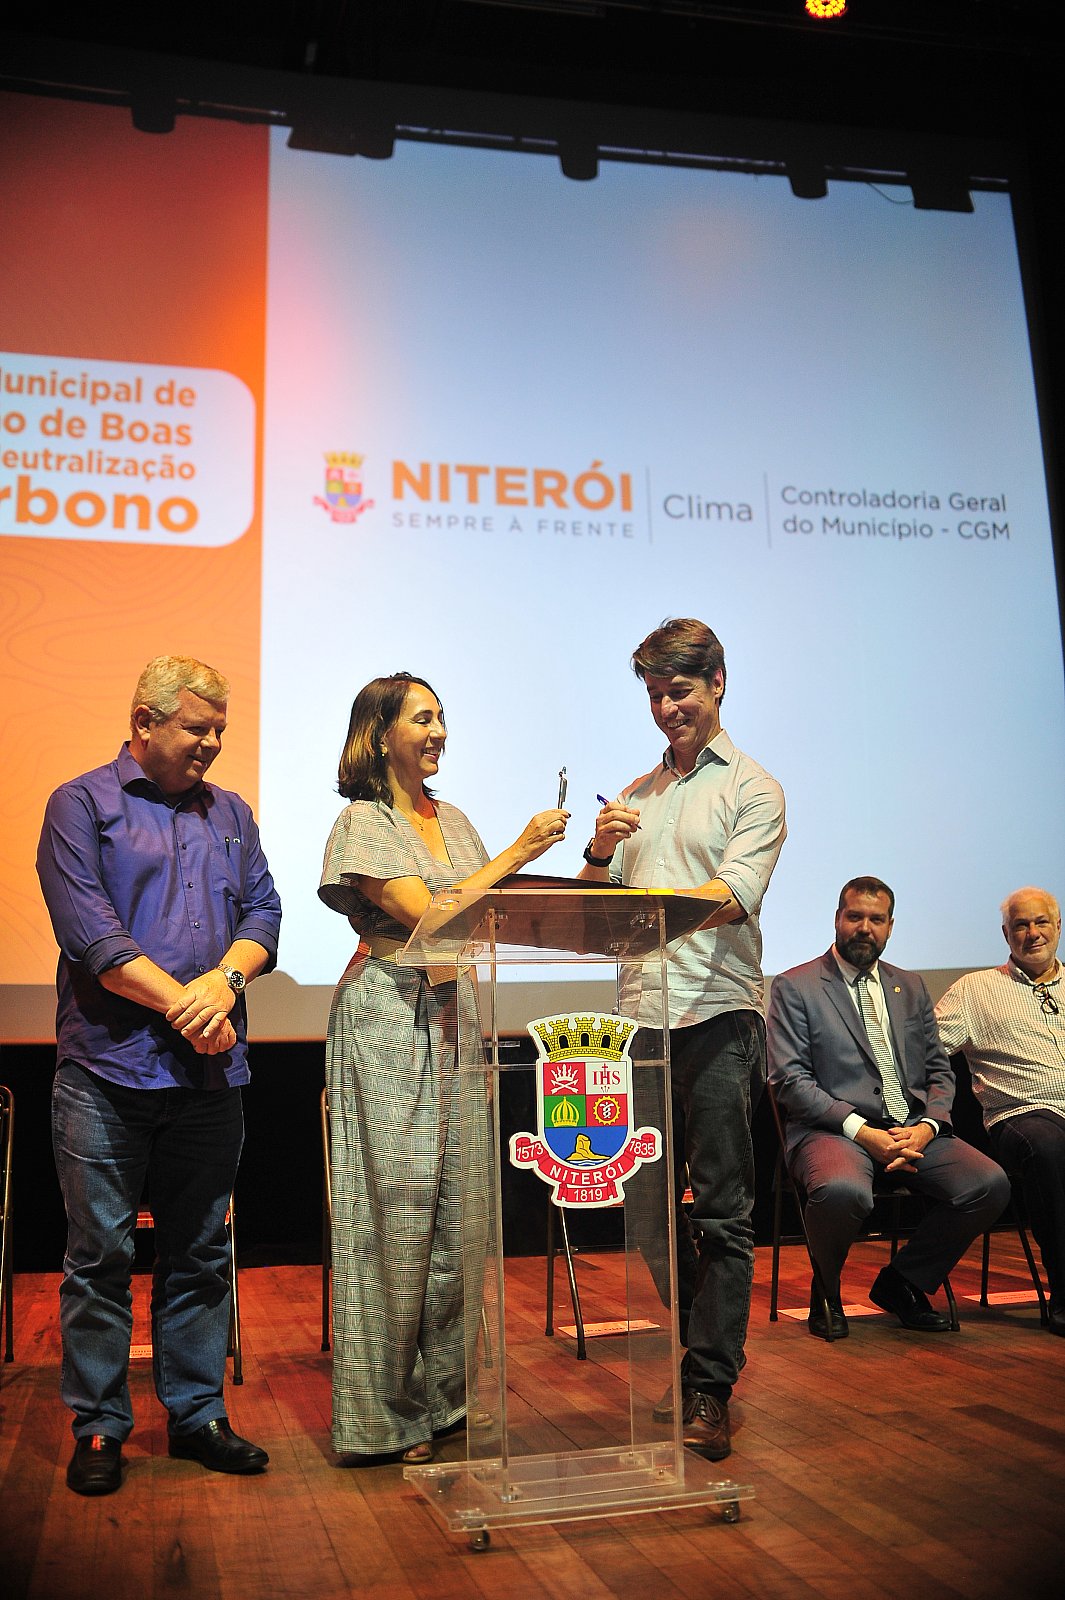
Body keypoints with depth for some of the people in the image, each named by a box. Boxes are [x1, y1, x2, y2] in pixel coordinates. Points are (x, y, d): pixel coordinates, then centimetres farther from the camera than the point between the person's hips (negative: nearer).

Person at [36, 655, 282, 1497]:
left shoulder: (231, 814, 16)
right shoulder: (81, 805, 0)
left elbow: (264, 912, 9)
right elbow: (89, 931, -10)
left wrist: (227, 978, -12)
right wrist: (184, 1004, -14)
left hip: (211, 1071, 5)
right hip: (108, 1069, -4)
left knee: (202, 1253, 12)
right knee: (101, 1254, 3)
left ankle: (198, 1413, 24)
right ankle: (99, 1427, 17)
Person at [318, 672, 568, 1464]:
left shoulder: (452, 820, 16)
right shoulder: (363, 823, -6)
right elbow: (428, 914, -17)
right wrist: (515, 854, -15)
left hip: (454, 1014, 7)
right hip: (390, 1020, -7)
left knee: (455, 1205, 8)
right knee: (398, 1209, -2)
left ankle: (444, 1387, 21)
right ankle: (388, 1412, 11)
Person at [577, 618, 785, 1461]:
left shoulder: (754, 789, 1)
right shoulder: (636, 795, 18)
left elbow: (734, 896, -15)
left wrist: (646, 902, -32)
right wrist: (599, 854, -7)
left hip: (718, 1018, -5)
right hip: (644, 1018, 5)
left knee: (721, 1215, -2)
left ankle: (710, 1389, 4)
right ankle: (686, 1359, 25)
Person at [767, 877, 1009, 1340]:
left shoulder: (910, 987, 20)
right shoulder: (794, 987, 3)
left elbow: (939, 1071, 17)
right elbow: (789, 1080, -6)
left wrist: (926, 1127, -5)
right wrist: (863, 1132, -16)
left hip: (913, 1129, 5)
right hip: (834, 1128, -5)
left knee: (990, 1183, -21)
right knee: (843, 1191, -38)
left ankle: (902, 1283, 3)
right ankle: (826, 1292, -3)